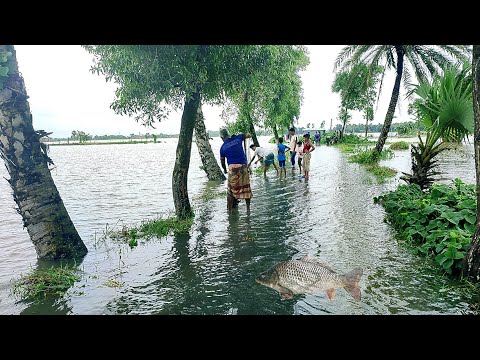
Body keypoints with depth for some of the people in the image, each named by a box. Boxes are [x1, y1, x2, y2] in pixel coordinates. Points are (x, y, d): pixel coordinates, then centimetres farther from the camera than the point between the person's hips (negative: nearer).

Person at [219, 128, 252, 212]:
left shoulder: (222, 147, 5)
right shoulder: (237, 138, 5)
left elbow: (222, 162, 15)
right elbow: (249, 135, 19)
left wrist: (224, 170, 33)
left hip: (232, 167, -1)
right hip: (243, 166, 1)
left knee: (231, 190, 8)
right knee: (246, 188, 11)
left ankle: (230, 210, 9)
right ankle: (248, 208, 18)